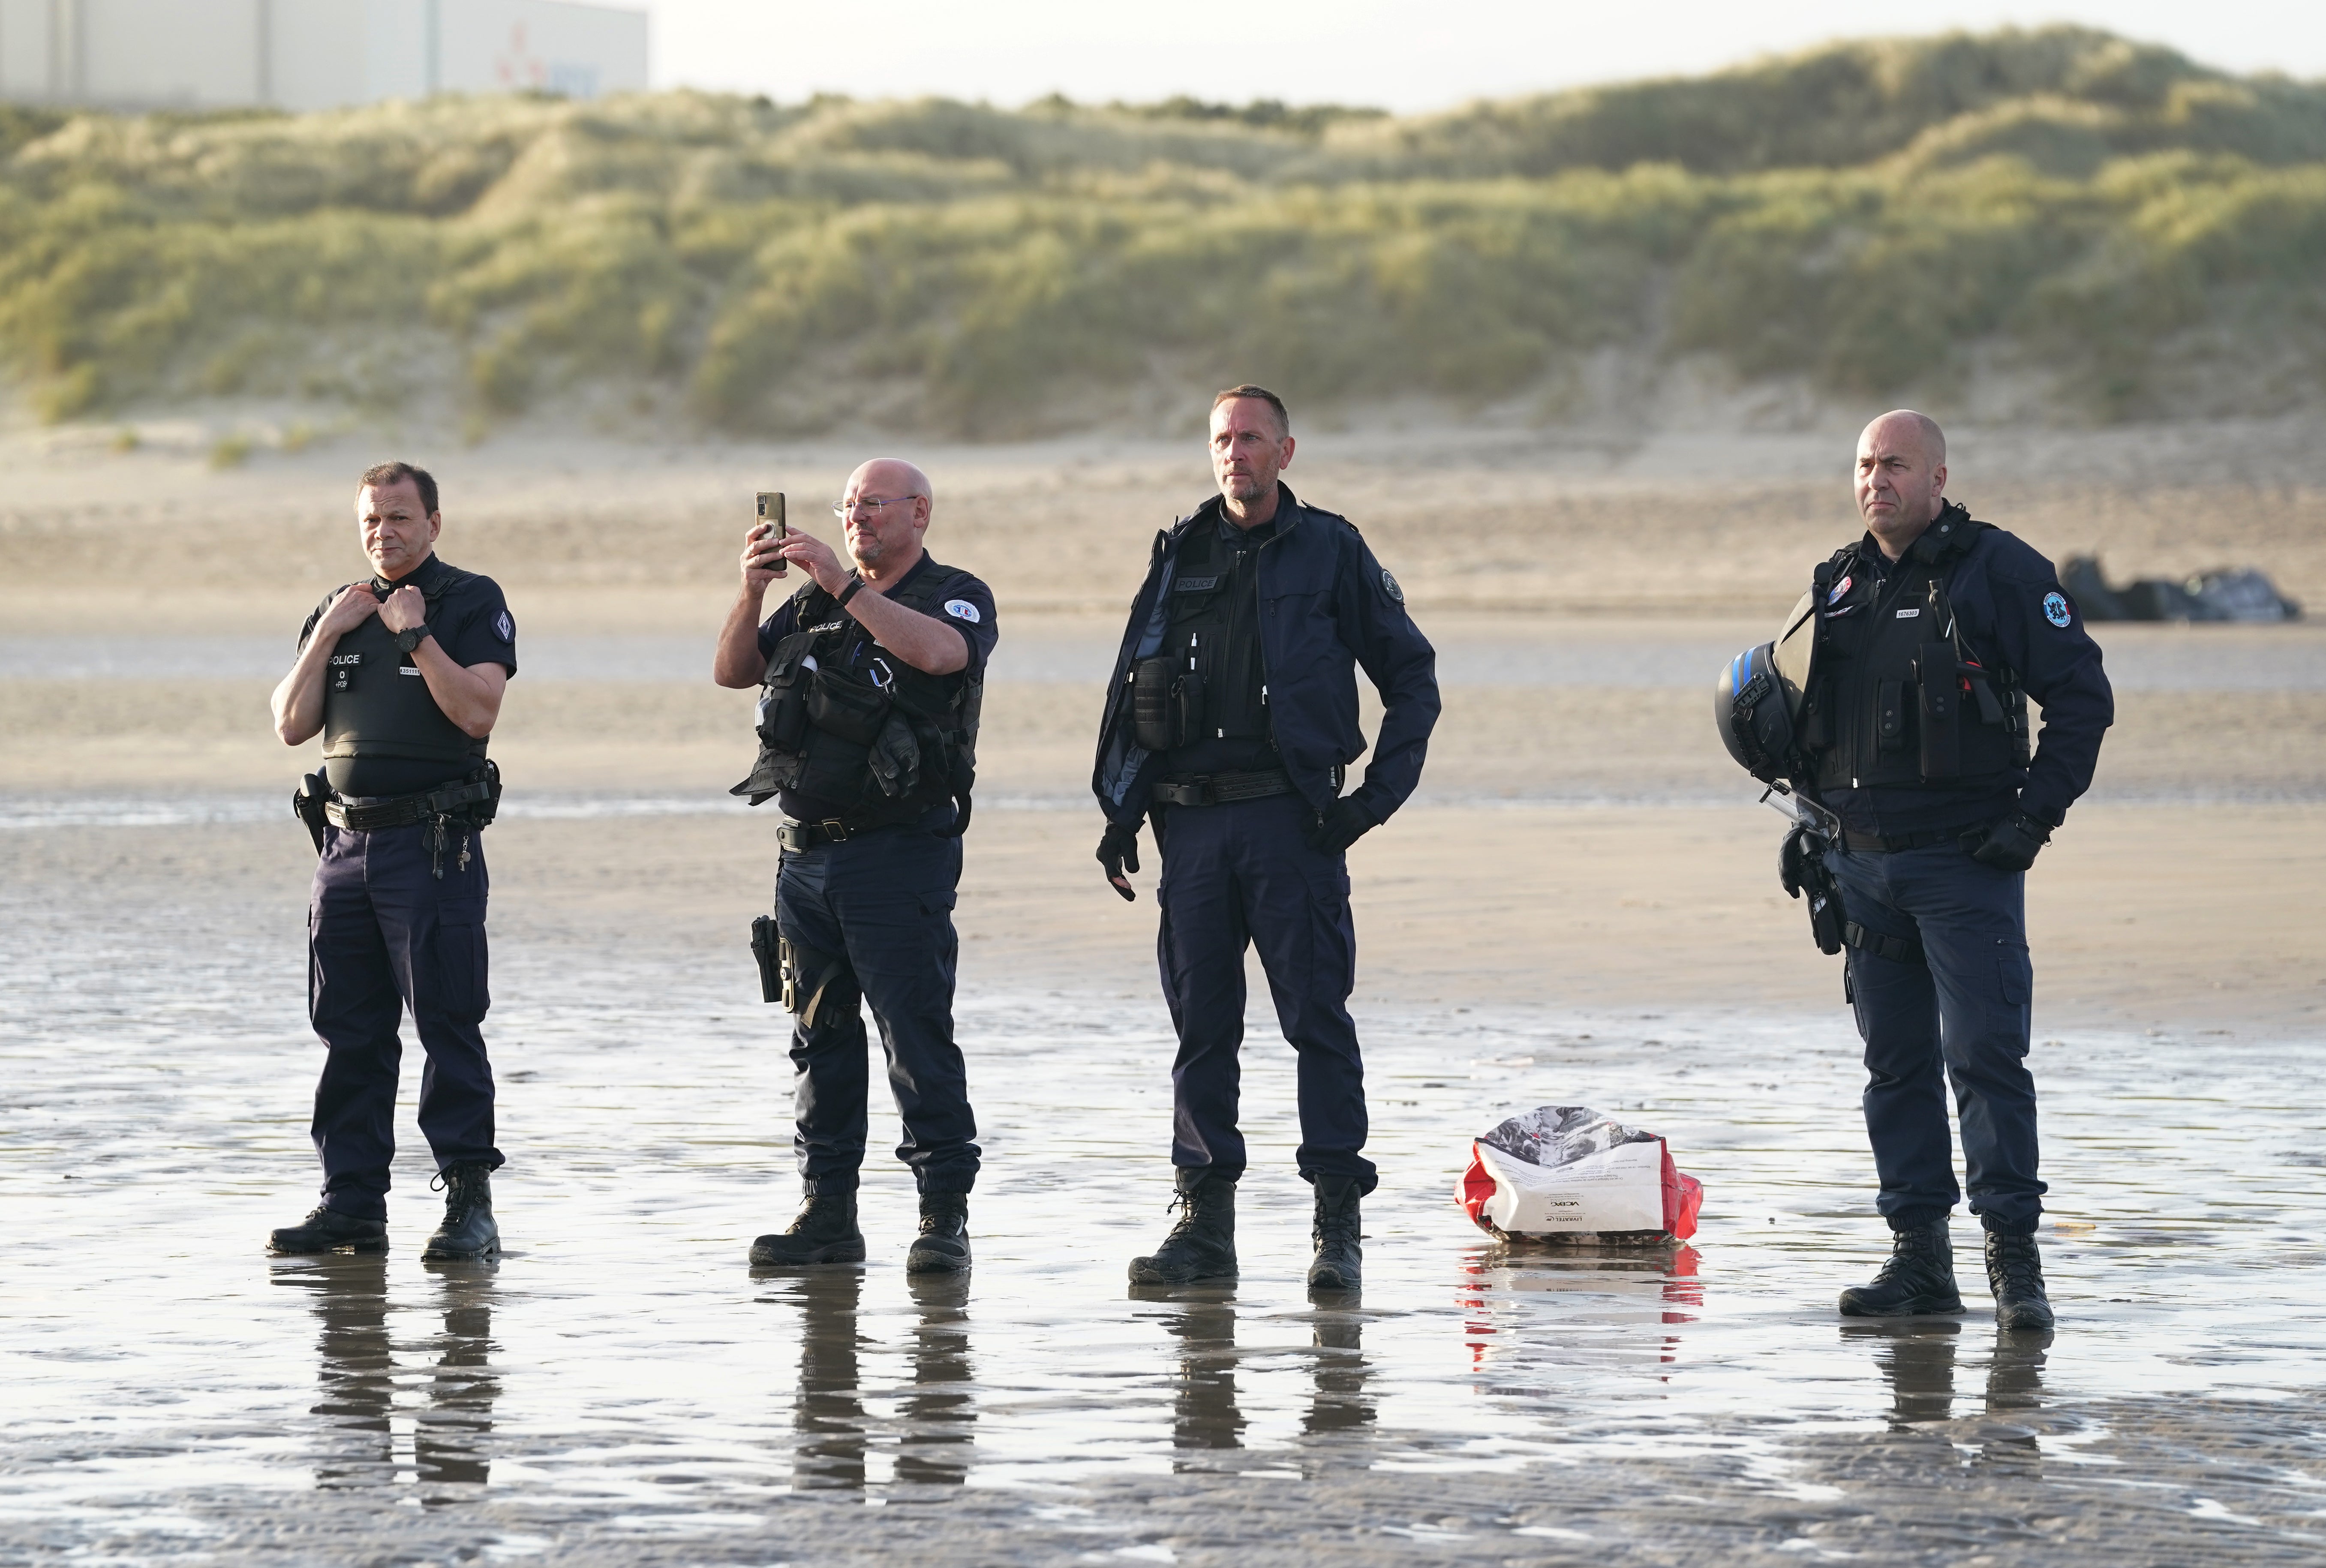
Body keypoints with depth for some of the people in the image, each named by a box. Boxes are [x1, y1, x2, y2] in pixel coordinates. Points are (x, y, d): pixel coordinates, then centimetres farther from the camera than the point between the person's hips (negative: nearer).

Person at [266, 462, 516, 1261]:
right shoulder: (338, 610, 16)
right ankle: (352, 1204, 10)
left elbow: (477, 711, -14)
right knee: (349, 1035, 6)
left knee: (448, 1024, -8)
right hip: (347, 842, 6)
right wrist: (328, 635, -1)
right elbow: (293, 726, 9)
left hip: (434, 843, -6)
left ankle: (469, 1202, -7)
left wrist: (417, 634, -16)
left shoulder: (472, 603, -1)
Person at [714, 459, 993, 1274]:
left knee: (918, 1037, -9)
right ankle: (827, 1213, 13)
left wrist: (842, 584, -24)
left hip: (901, 849, -6)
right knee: (820, 1037, 8)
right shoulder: (817, 603, 18)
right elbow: (733, 672, 9)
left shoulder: (958, 597, 1)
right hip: (807, 852, 6)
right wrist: (753, 592, -8)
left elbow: (937, 651, -22)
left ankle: (945, 1216, -7)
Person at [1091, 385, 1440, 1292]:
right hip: (1193, 820, 4)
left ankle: (1338, 1223, -5)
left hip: (1291, 817, -4)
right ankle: (1205, 1222, 9)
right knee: (1200, 1020, 4)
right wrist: (1121, 807, 10)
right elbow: (1130, 688, 19)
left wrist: (1380, 794, -4)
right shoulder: (1179, 557, 14)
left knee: (1315, 1012, -7)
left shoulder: (1329, 552, 3)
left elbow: (1412, 679, 5)